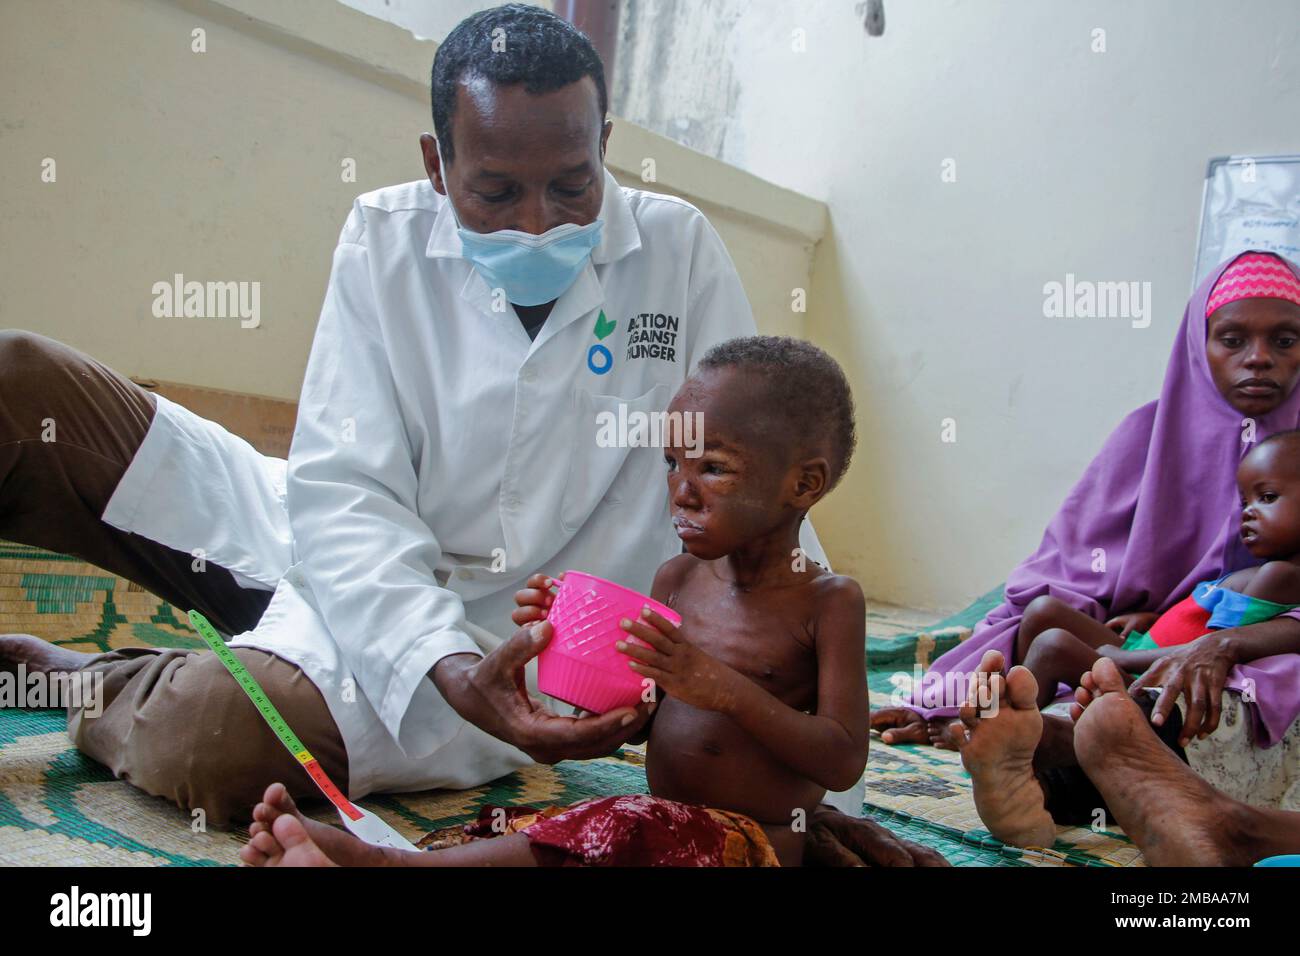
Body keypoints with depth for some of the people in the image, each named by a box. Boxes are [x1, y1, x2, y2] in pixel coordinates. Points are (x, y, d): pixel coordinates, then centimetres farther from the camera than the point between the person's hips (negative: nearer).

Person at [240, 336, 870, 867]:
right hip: (662, 827, 7)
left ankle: (374, 858, -41)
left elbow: (843, 763, -13)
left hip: (755, 843, -6)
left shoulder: (829, 602, -6)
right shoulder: (677, 578, 11)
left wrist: (727, 690, -26)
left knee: (615, 834, -35)